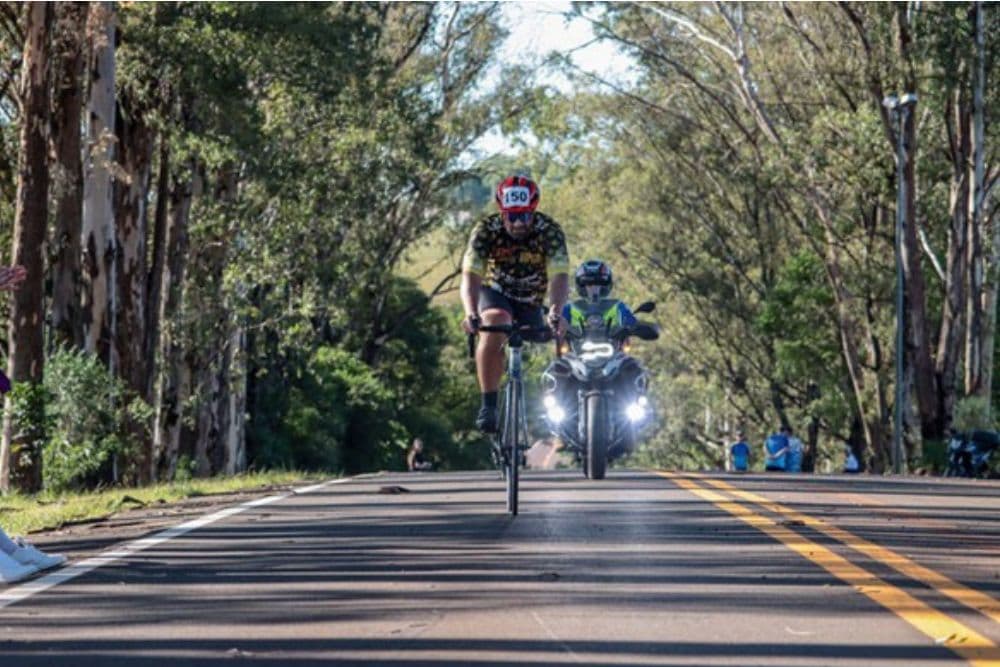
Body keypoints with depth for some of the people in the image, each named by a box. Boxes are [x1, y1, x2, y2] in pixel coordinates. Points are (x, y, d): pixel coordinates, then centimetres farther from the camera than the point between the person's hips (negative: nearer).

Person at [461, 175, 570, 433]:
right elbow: (471, 276, -36)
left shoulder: (549, 231, -25)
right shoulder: (486, 230, -25)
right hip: (496, 293, -2)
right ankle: (488, 405, -31)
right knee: (494, 327, -33)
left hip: (531, 303, 2)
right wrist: (471, 313, -55)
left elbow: (559, 276, -36)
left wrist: (556, 313, -56)